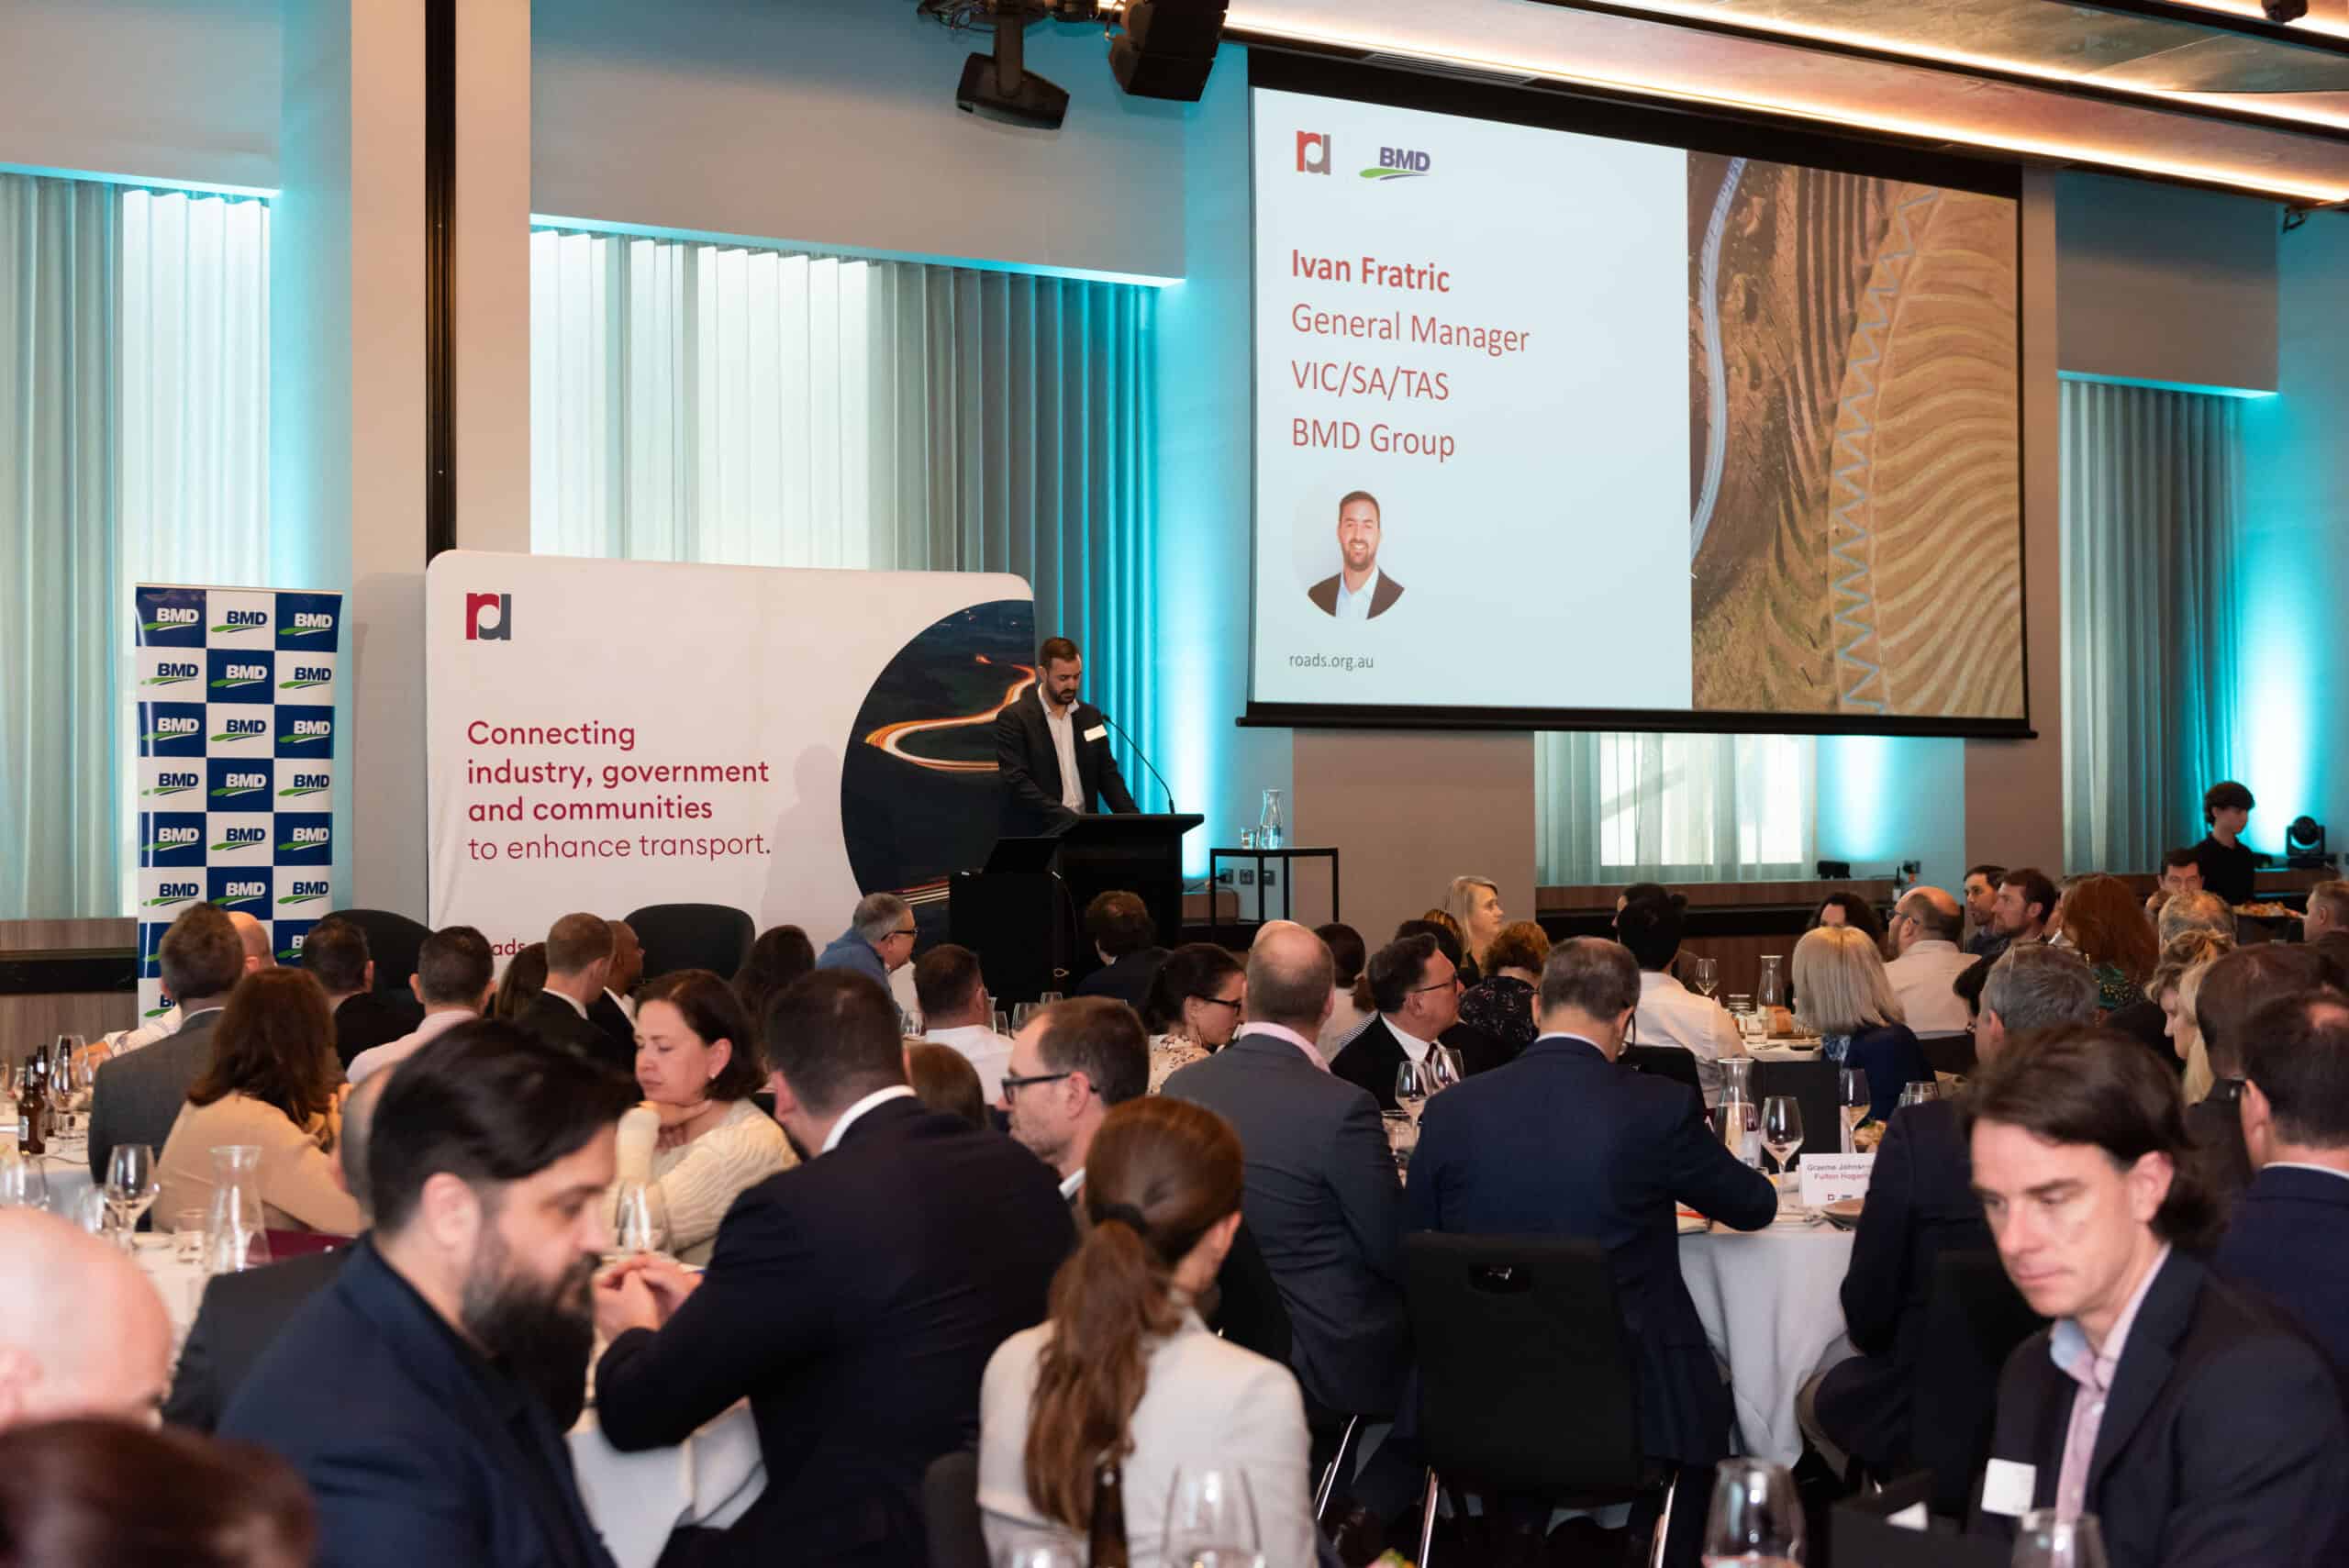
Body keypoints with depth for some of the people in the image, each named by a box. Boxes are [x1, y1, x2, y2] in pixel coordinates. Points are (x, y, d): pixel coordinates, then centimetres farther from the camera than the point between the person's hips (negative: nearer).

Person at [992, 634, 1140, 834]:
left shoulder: (1090, 716, 12)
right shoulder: (1014, 719, -5)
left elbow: (1108, 775, 12)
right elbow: (1017, 782, -13)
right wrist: (1068, 819, -21)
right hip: (1034, 838, -5)